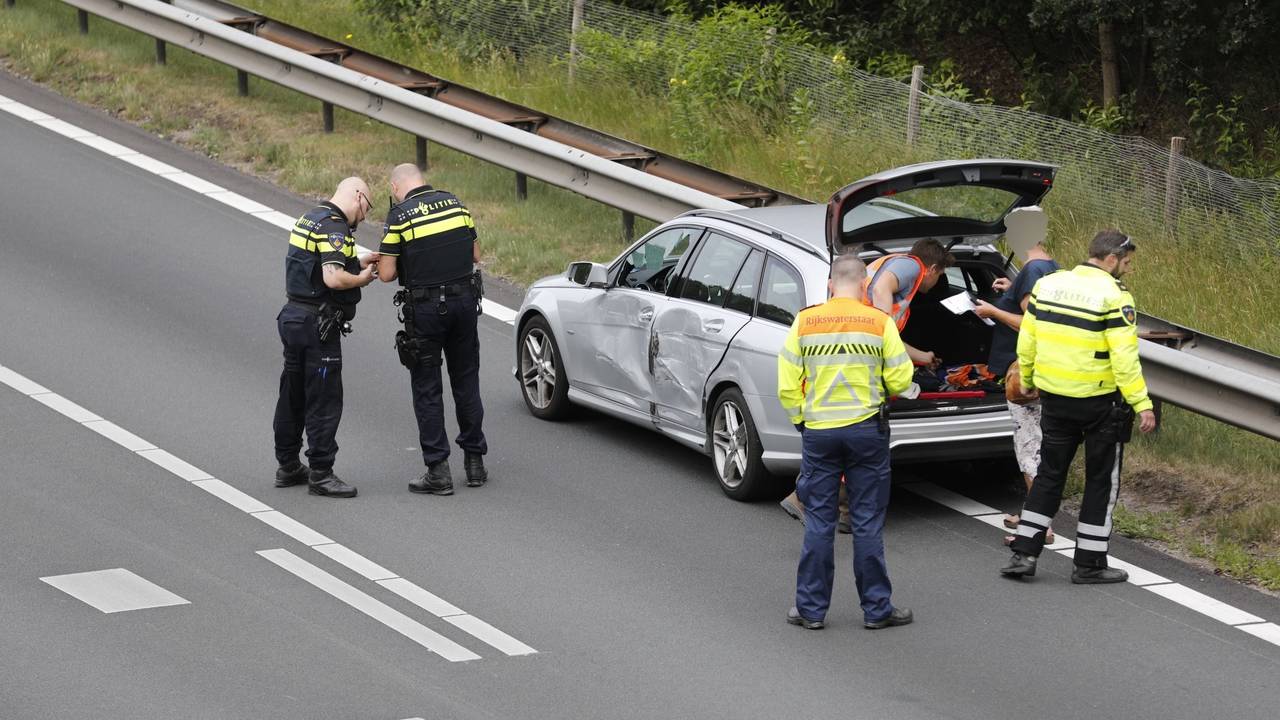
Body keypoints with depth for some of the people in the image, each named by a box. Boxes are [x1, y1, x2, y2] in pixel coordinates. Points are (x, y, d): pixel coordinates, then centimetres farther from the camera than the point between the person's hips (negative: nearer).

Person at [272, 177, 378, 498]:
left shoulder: (309, 218, 13)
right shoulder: (334, 227, -18)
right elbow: (333, 279, -28)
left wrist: (357, 262, 16)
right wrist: (362, 279, -10)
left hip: (293, 316, 10)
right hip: (316, 324, -10)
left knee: (293, 396, 17)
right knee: (324, 400, -3)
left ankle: (288, 466, 26)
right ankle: (320, 474, 0)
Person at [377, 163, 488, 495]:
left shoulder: (400, 216, -11)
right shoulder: (455, 204, 4)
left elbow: (386, 274, -10)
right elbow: (475, 254, 11)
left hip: (424, 307, -4)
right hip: (464, 301, 4)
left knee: (427, 389, 4)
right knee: (466, 382, 15)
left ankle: (438, 470, 1)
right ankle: (475, 461, 20)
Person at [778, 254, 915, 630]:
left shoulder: (805, 322, -1)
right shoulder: (879, 322, -5)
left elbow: (787, 384, -2)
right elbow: (900, 379, -4)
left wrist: (801, 419, 11)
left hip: (818, 431, 1)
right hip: (867, 430, -1)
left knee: (818, 523, 8)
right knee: (868, 523, 5)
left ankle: (812, 608, 10)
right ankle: (876, 608, 10)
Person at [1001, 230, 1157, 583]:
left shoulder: (1047, 285, 3)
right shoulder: (1114, 296, -16)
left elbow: (1026, 340, 9)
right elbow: (1124, 357, -20)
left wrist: (1027, 379, 23)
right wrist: (1141, 403, -17)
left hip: (1054, 397, 5)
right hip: (1099, 402, -5)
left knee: (1049, 474, 16)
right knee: (1102, 480, 8)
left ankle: (1024, 551, 11)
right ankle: (1090, 563, 12)